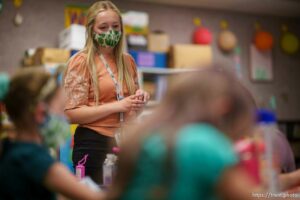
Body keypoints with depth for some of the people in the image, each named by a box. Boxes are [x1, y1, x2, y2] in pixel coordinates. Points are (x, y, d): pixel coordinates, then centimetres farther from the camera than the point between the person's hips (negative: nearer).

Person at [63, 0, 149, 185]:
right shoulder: (82, 61, -7)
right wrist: (117, 106, -19)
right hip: (94, 145, -5)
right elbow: (72, 113, -14)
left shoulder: (128, 61, 10)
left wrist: (140, 100, -2)